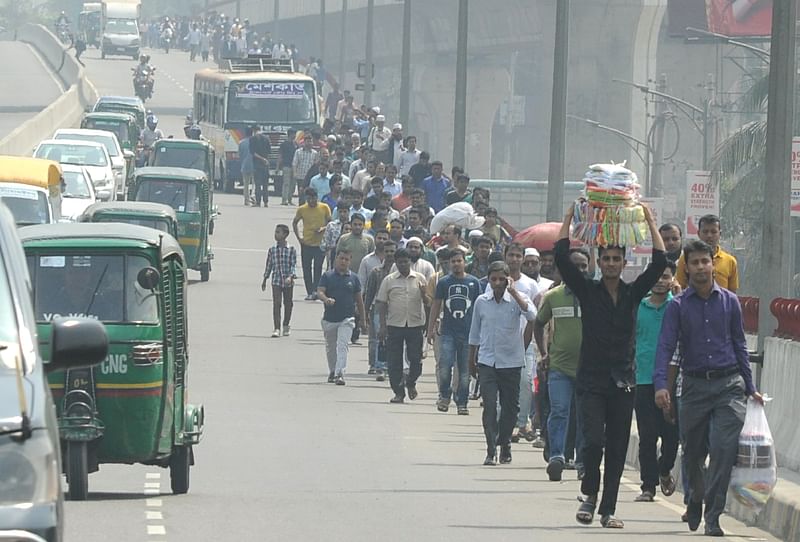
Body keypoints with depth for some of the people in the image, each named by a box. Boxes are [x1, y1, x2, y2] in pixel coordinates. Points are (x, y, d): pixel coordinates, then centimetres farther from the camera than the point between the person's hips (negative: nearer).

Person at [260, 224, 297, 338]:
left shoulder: (291, 250, -5)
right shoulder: (272, 250, 2)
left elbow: (293, 265, -8)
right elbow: (268, 265, 10)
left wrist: (290, 277, -23)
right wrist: (264, 280, 13)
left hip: (288, 282, -1)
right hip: (276, 281, 1)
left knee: (288, 304, 12)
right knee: (276, 303, -9)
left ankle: (286, 326, 30)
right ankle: (276, 328, -12)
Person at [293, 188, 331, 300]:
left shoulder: (324, 208, -2)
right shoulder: (302, 209, 1)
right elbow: (294, 223, 14)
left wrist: (323, 228, -14)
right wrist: (298, 237, 4)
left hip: (320, 243, -2)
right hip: (306, 244, 2)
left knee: (317, 268, -9)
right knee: (306, 269, 4)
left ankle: (315, 290, -9)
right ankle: (309, 292, 11)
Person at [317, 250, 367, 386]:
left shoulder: (353, 278, 5)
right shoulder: (327, 276, 3)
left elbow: (359, 299, 11)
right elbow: (319, 292, -7)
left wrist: (362, 319, 14)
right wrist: (326, 299, -30)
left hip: (347, 319, -1)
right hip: (330, 318, 1)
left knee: (342, 345, -17)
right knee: (331, 348, 14)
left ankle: (340, 374, -24)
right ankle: (332, 372, 33)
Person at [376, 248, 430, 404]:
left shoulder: (420, 279, 6)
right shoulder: (389, 280, 4)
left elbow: (428, 302, 8)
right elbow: (382, 304, 5)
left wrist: (424, 294, -15)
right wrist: (383, 326, -2)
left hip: (415, 324, 0)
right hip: (395, 325, 0)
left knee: (416, 358, -1)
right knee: (394, 361, 0)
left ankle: (411, 383, 25)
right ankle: (398, 392, 9)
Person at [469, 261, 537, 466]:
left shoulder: (516, 299, -4)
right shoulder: (481, 301, 4)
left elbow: (531, 315, -26)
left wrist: (513, 292, -24)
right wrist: (472, 360, 19)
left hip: (511, 362, 0)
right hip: (487, 362, 1)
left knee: (510, 406, 8)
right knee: (489, 406, -10)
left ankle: (504, 443, 28)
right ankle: (491, 450, -10)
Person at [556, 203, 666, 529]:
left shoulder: (633, 293, 8)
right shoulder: (588, 291, 3)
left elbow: (659, 262, 2)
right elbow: (562, 257, -6)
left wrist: (650, 221, 1)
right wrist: (570, 218, -5)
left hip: (622, 381, 2)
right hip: (591, 380, -2)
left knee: (617, 448, 3)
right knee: (593, 440, -16)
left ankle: (608, 509, 9)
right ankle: (590, 496, 4)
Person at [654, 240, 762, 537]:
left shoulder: (729, 301, 6)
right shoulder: (678, 306, 1)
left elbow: (739, 345, 13)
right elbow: (666, 346, -7)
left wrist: (750, 388, 13)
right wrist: (660, 384, -21)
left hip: (728, 384, 0)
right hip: (695, 386, 0)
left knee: (723, 449, -13)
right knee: (693, 452, 9)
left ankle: (713, 516, -11)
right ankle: (695, 499, 37)